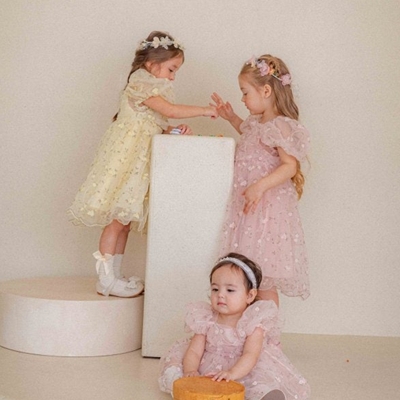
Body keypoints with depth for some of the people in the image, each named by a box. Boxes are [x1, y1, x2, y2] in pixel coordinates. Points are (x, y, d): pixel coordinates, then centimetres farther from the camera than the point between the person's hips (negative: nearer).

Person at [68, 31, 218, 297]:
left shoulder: (153, 88, 20)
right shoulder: (140, 85, -10)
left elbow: (159, 128, 16)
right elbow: (170, 110, -19)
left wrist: (176, 131, -2)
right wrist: (204, 111, -12)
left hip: (139, 162, 10)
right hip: (126, 159, -10)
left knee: (126, 220, 9)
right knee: (118, 220, -9)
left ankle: (114, 275, 14)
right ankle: (106, 281, -5)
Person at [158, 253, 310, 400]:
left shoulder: (253, 321, -13)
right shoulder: (206, 320, -3)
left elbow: (250, 355, -25)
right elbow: (194, 351, -7)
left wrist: (232, 373, -44)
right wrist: (190, 371, -30)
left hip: (244, 369, -4)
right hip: (209, 368, 4)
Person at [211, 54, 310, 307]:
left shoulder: (281, 126, -17)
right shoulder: (256, 122, 12)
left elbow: (290, 165, -24)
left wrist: (260, 186, -33)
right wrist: (232, 118, 25)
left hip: (268, 208, -10)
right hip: (249, 205, 10)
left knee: (263, 279, -4)